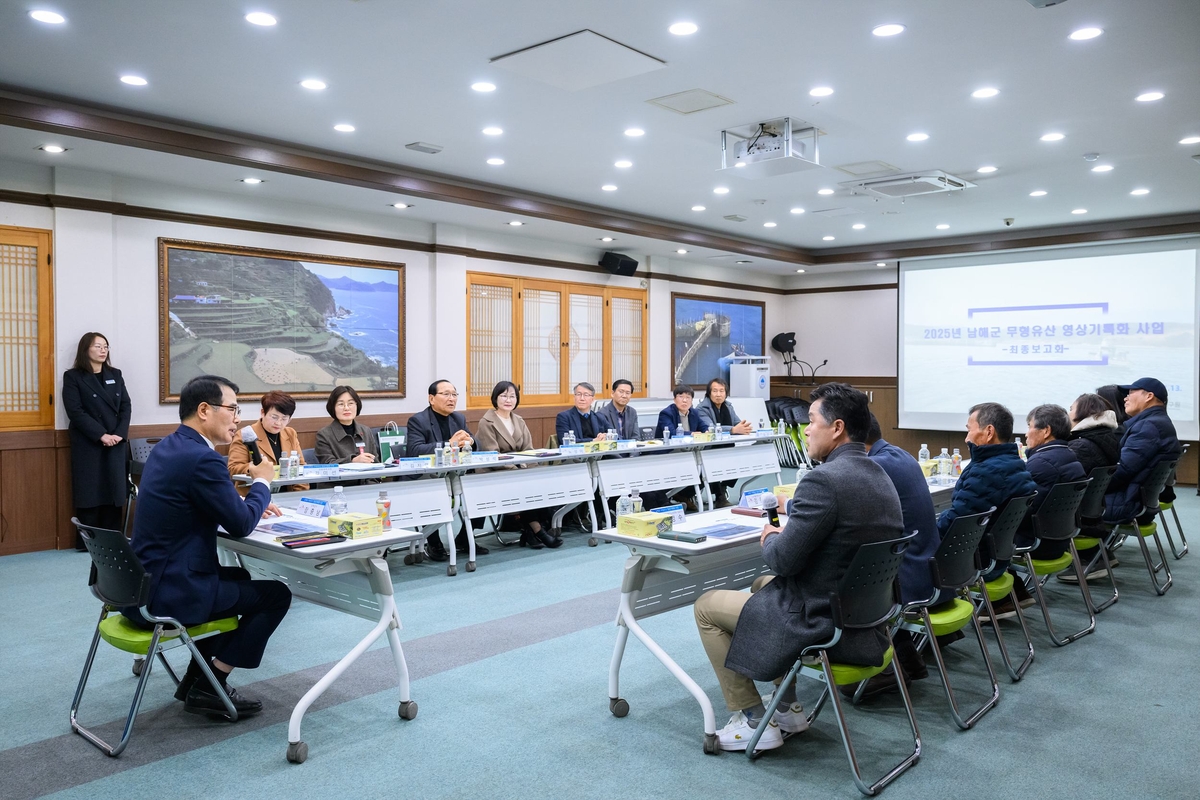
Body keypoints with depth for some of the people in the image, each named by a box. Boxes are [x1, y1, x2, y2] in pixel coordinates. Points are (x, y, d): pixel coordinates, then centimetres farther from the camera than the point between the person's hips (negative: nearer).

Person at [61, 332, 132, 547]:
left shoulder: (115, 375, 13)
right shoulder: (73, 377, 0)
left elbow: (125, 406, 7)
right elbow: (76, 412, -10)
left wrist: (119, 434, -8)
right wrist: (101, 435, -17)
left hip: (117, 444, 4)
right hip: (88, 445, -4)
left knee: (115, 491, 3)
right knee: (90, 493, -1)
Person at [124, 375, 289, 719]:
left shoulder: (167, 447, 9)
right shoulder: (202, 459, -22)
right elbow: (240, 525, -14)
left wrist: (252, 502, 13)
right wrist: (262, 482, 2)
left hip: (141, 584, 10)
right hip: (169, 595, -10)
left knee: (238, 576, 30)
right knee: (276, 594, 3)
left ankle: (198, 675, 30)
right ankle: (210, 686, 9)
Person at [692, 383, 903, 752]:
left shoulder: (824, 480, -25)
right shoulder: (880, 477, 4)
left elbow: (783, 559, -22)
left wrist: (769, 540, -2)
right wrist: (789, 520, 10)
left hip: (821, 623, -9)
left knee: (706, 606, 9)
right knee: (762, 584, 32)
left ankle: (753, 721, 14)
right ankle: (787, 707, 33)